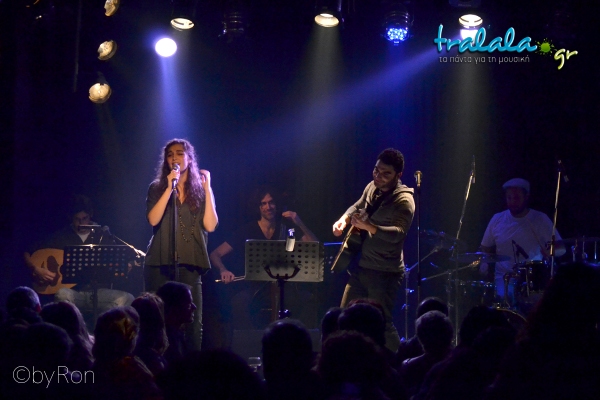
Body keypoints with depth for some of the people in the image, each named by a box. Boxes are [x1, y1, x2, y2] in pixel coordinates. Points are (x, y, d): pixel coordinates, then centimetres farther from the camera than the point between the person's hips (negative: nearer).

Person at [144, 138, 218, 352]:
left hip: (190, 263, 0)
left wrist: (207, 188, -2)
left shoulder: (200, 191, 12)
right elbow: (153, 219, -8)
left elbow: (210, 225, -2)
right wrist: (170, 188, -11)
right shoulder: (157, 188, 10)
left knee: (193, 322, -6)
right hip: (161, 263, 0)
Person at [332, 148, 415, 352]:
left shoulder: (403, 200, -18)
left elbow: (398, 233, -32)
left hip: (384, 272, -9)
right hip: (361, 267, 9)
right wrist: (344, 219, 4)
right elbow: (357, 206, 25)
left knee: (382, 323, -13)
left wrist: (368, 226, -45)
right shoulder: (372, 187, 7)